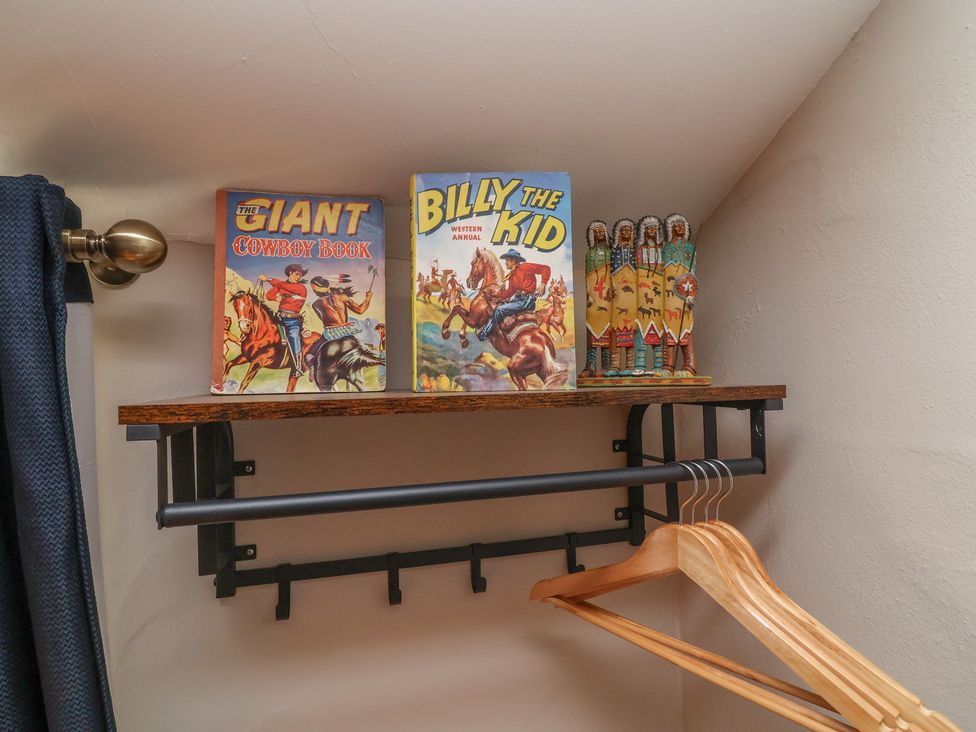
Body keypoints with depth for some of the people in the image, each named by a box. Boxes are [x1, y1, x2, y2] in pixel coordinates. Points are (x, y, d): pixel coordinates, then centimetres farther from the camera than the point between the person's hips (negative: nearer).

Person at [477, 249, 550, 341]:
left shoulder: (524, 267, -6)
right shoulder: (512, 275, 18)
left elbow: (546, 268, -8)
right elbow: (509, 292, 14)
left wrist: (543, 284, -16)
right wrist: (495, 296, 4)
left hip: (527, 300, -9)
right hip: (517, 298, 9)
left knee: (500, 310, -17)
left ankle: (483, 335, -10)